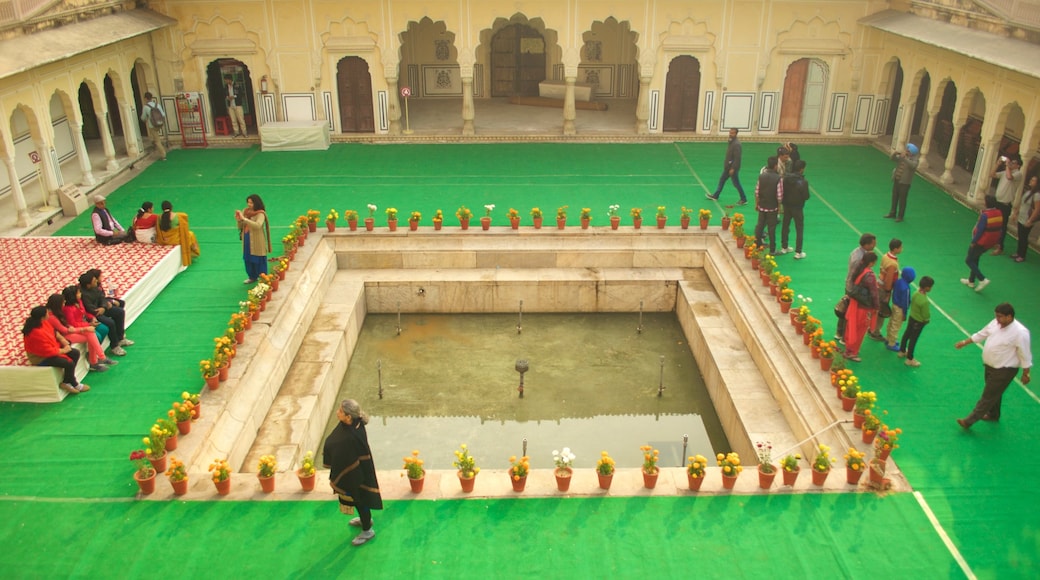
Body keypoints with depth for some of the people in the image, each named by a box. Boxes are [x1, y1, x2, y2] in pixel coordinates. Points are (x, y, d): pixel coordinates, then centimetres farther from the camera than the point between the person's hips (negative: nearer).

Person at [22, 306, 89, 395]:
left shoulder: (43, 322, -8)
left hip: (52, 348, 10)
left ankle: (66, 382, 8)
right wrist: (63, 350, -14)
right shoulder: (35, 333, -35)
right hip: (41, 358, -10)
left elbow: (54, 332, 7)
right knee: (69, 363, -21)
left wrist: (64, 342, -6)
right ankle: (74, 385, 7)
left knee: (75, 353, 4)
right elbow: (48, 351, -28)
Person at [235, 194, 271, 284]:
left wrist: (244, 219, -31)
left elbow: (257, 225, -32)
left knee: (259, 260, 1)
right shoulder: (245, 211, 4)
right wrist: (238, 220, -12)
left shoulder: (260, 214, -14)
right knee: (248, 259, 14)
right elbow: (241, 227, 11)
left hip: (257, 242, -6)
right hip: (247, 240, 6)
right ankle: (252, 277, 31)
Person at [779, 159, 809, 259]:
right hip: (797, 208, -5)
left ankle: (784, 247, 32)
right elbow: (806, 196, -17)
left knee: (785, 226, 20)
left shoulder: (785, 178, -10)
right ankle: (798, 252, 9)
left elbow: (782, 192, -3)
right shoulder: (803, 182, -22)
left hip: (786, 206, 5)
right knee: (799, 230, 7)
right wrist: (800, 197, 3)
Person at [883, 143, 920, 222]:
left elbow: (912, 165, -33)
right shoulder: (902, 155, 2)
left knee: (902, 199, 2)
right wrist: (895, 154, -25)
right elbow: (893, 159, -3)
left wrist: (905, 158, -42)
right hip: (896, 180, 6)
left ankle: (900, 216, 13)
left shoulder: (915, 159, -14)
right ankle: (892, 213, 29)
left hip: (905, 182, -6)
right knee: (894, 197, 16)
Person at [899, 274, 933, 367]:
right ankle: (909, 359, 25)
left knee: (907, 334, 25)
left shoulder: (915, 293, -14)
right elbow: (926, 316, -25)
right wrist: (927, 320, -4)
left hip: (912, 317, 8)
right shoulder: (924, 301, -35)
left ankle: (902, 351, 47)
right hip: (919, 322, -8)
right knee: (913, 339, 8)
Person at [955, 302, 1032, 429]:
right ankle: (993, 415, 48)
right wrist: (964, 342, 16)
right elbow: (981, 334, 11)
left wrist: (1026, 374, -10)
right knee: (994, 393, 26)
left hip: (1004, 370, -8)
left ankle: (969, 421, 8)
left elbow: (1025, 355, -18)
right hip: (990, 365, 8)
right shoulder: (996, 323, -6)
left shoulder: (1020, 332, -27)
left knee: (989, 396, 2)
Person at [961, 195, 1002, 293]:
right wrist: (995, 241, 15)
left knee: (969, 260, 8)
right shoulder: (999, 213, -2)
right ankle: (971, 281, 35)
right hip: (992, 242, 8)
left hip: (981, 242, -8)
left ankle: (983, 279, -4)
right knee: (975, 259, 24)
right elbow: (997, 228, 6)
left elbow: (979, 230, -23)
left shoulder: (985, 215, -26)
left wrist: (973, 242, -11)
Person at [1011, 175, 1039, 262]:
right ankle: (1019, 253, 29)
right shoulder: (1027, 191, 6)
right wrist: (1016, 213, 14)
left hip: (1027, 221, -8)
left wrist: (1030, 221, -21)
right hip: (1021, 219, 8)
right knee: (1020, 237, 16)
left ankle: (1022, 256, 12)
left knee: (1024, 238, 2)